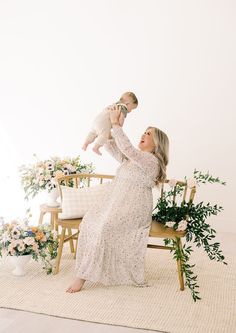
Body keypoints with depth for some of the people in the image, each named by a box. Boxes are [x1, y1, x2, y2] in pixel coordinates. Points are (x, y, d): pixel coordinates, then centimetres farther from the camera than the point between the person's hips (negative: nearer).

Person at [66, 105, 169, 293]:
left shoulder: (151, 161, -10)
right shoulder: (131, 157, 19)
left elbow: (126, 147, -22)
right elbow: (110, 146, 21)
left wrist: (116, 123, -15)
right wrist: (110, 126, 8)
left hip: (134, 210, -9)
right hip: (116, 203, 9)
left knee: (104, 227, -27)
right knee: (90, 221, -10)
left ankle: (84, 275, -18)